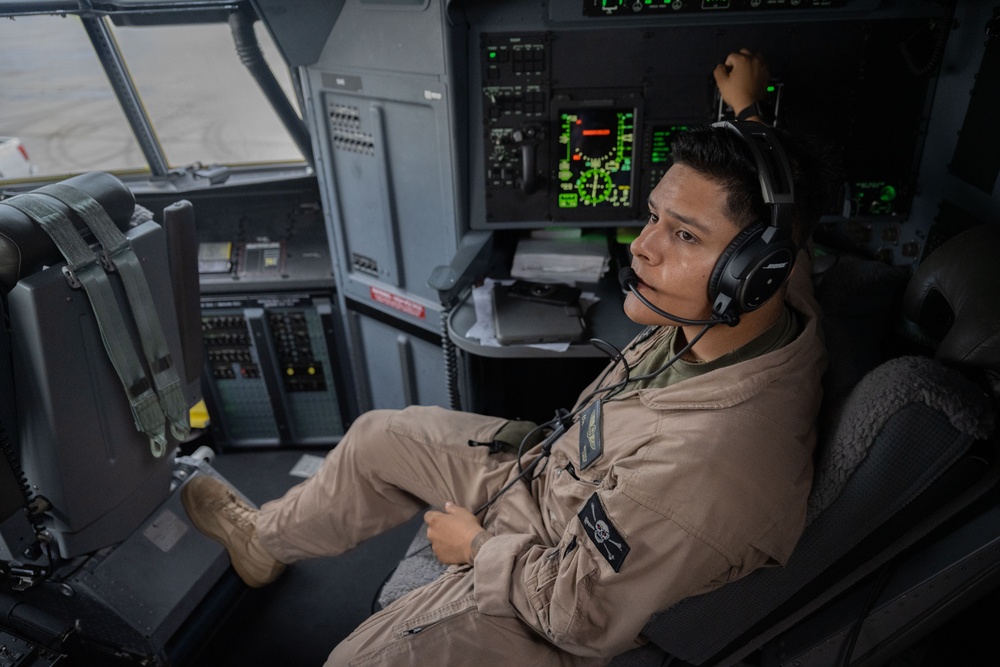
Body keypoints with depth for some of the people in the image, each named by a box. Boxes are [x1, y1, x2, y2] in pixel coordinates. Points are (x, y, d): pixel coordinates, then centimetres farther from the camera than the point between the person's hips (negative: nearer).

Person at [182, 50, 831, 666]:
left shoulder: (706, 470, -44)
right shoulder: (784, 297, -18)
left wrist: (476, 546, -11)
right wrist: (746, 114, 19)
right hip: (551, 466, 8)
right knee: (381, 435, 16)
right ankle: (267, 538, 44)